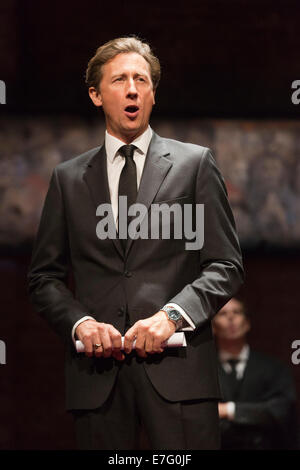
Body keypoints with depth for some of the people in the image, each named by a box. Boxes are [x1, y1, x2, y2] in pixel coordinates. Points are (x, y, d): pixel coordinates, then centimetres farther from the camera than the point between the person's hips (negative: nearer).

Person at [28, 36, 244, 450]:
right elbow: (44, 276, 14)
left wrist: (172, 314, -12)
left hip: (177, 368, -2)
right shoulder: (68, 178, 15)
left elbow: (226, 265, 5)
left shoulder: (195, 163, 9)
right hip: (98, 369, 2)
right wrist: (79, 322, -6)